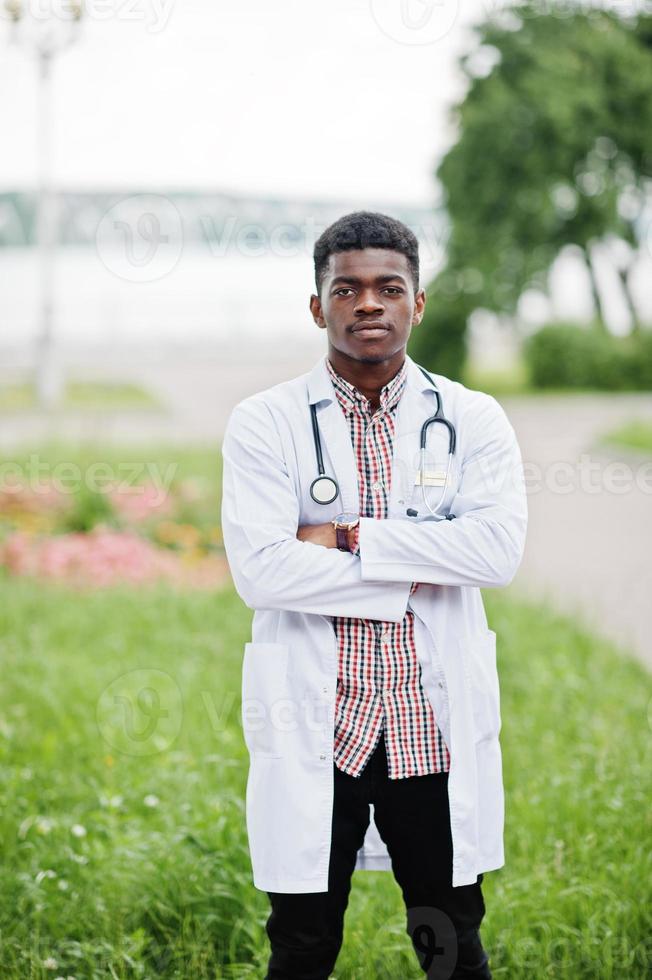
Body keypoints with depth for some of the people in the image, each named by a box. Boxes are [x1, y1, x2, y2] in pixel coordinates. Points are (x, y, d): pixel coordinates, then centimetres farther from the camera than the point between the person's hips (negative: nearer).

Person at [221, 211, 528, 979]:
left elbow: (499, 547, -13)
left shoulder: (473, 420, 3)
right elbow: (259, 571, -14)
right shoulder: (264, 423, -1)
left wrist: (349, 537, -14)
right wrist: (411, 577, -12)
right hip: (313, 731, -1)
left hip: (436, 729, 1)